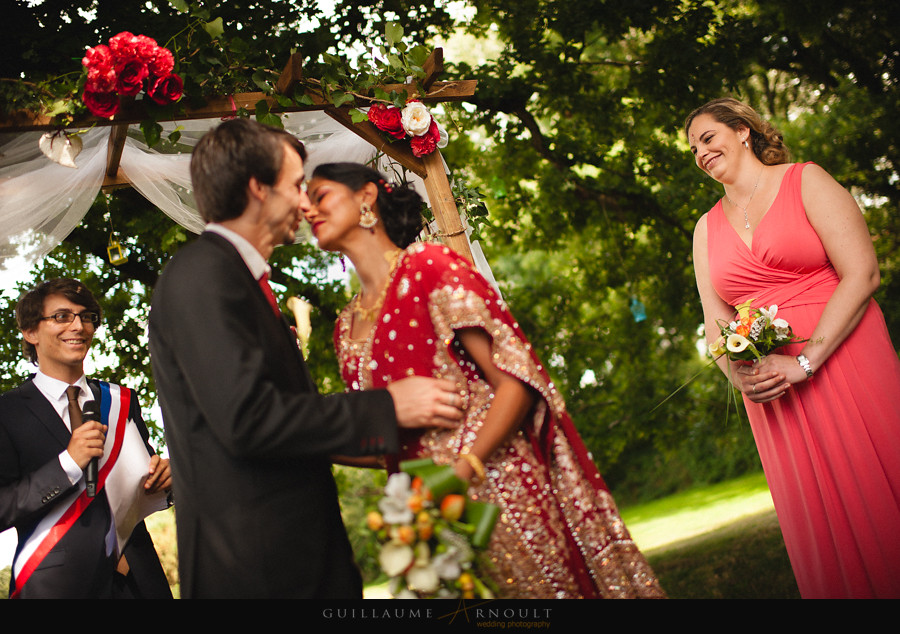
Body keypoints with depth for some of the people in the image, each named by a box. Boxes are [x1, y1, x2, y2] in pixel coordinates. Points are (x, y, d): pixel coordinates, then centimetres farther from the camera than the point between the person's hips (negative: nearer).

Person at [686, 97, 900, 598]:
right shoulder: (708, 227, 15)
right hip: (771, 388, 4)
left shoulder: (805, 181, 0)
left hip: (841, 361, -4)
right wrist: (738, 374, -9)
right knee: (820, 527, 7)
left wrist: (804, 362, -17)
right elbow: (716, 320, 13)